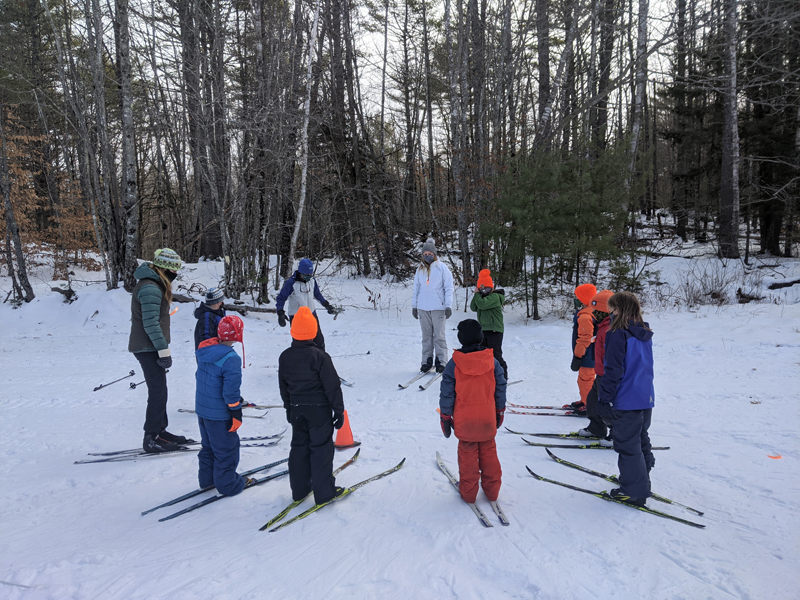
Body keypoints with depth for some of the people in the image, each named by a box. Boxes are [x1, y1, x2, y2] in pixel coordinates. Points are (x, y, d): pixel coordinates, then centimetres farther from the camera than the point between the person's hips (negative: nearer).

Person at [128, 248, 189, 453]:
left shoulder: (154, 285, 14)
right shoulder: (150, 288, -20)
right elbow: (151, 324, -23)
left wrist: (162, 348, 21)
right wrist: (164, 350, -21)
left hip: (150, 347, 10)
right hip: (148, 348, -10)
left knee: (159, 391, 16)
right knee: (158, 393, -4)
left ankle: (160, 431, 26)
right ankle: (151, 439, 5)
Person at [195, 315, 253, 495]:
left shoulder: (205, 351, 0)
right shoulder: (231, 359, -25)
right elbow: (231, 389, -24)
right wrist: (236, 413, -14)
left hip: (202, 408, 8)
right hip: (220, 414, -8)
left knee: (208, 445, 24)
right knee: (226, 448, 8)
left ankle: (206, 478, 36)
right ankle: (228, 484, 20)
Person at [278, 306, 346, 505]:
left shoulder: (284, 357, 0)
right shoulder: (319, 356, -18)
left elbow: (283, 386, 10)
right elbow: (332, 386, -15)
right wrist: (339, 411, -6)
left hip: (297, 410, 5)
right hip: (319, 410, -5)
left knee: (299, 447, 16)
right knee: (321, 449, 4)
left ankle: (299, 489, 25)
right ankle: (324, 492, 11)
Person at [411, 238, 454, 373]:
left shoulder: (441, 267, 0)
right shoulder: (420, 269, 11)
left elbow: (449, 287, -2)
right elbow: (416, 288, 16)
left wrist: (448, 305, -8)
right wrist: (414, 305, 11)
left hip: (438, 308, -4)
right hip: (423, 308, 4)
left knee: (439, 336, -2)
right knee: (426, 336, 8)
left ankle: (441, 362, 5)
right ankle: (427, 361, 14)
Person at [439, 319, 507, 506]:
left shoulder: (454, 363, -10)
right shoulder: (492, 361, -3)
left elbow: (447, 393, -7)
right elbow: (501, 388, 5)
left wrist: (445, 417, 3)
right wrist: (500, 411, 17)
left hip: (464, 420, -2)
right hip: (488, 419, 2)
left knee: (467, 454, 9)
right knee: (488, 452, 15)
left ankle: (468, 492, 18)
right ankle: (492, 490, 24)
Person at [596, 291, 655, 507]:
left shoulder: (617, 334, -17)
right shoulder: (645, 334, 9)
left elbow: (613, 370, -19)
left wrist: (604, 398, -13)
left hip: (626, 401, -9)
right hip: (647, 398, 9)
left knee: (627, 444, 2)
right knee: (641, 440, 21)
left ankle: (634, 491, 9)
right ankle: (641, 479, 35)